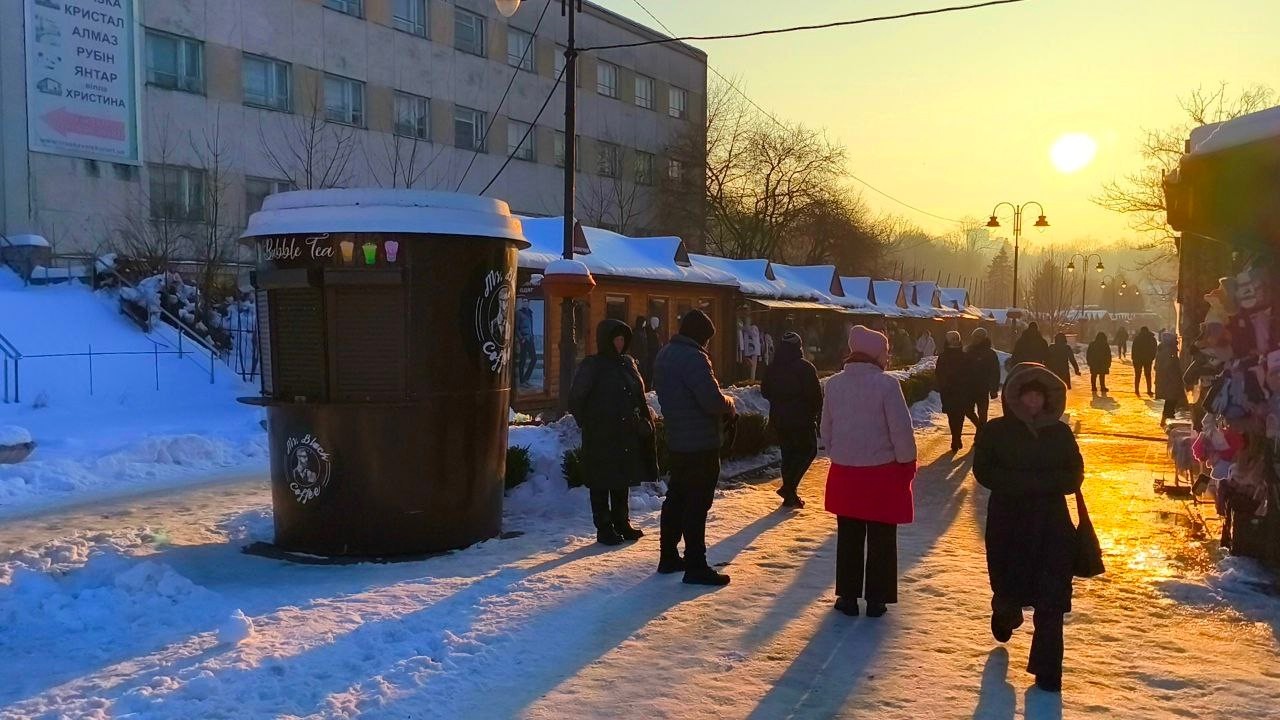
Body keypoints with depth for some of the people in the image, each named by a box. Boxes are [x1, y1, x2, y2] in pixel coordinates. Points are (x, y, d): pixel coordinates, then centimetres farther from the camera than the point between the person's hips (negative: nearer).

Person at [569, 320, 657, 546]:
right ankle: (604, 528, 10)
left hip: (627, 435, 7)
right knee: (602, 483, 2)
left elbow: (639, 398, 16)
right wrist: (589, 425, -9)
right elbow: (575, 400, -11)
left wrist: (644, 421, 6)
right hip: (601, 438, -7)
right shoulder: (592, 366, -10)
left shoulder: (628, 363, 10)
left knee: (623, 480, 15)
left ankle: (622, 523, 27)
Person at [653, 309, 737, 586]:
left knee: (676, 498, 17)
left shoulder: (665, 354, 10)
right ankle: (696, 566, 2)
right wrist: (729, 403, -3)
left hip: (677, 440, 9)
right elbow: (713, 401, -26)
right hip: (701, 442, -9)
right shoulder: (693, 357, -21)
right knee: (697, 503, -3)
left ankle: (669, 557, 27)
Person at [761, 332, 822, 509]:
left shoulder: (772, 369, 5)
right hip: (802, 419, -6)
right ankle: (789, 487, -8)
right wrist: (817, 413, 3)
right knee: (808, 450, 8)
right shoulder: (805, 368, -13)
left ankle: (790, 494, 14)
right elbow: (816, 394, -12)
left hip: (779, 419, 6)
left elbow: (765, 391, 13)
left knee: (788, 454, 14)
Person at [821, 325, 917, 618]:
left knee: (848, 537, 14)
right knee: (881, 539, 10)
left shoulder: (834, 384, -1)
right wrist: (907, 464, 1)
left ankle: (847, 596, 20)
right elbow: (902, 431, -14)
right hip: (882, 472, -4)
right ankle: (876, 599, 16)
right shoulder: (886, 384, -15)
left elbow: (826, 430, 7)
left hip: (844, 472, 4)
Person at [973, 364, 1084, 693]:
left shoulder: (1060, 433, 4)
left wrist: (1030, 483, -17)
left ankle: (1047, 670, 6)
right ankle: (1005, 614, 46)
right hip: (1008, 524, -1)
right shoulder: (995, 431, -2)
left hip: (1051, 525, 1)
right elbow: (984, 472, -11)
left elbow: (1073, 478, 0)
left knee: (1050, 601, -3)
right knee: (1008, 591, 9)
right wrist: (1042, 483, -18)